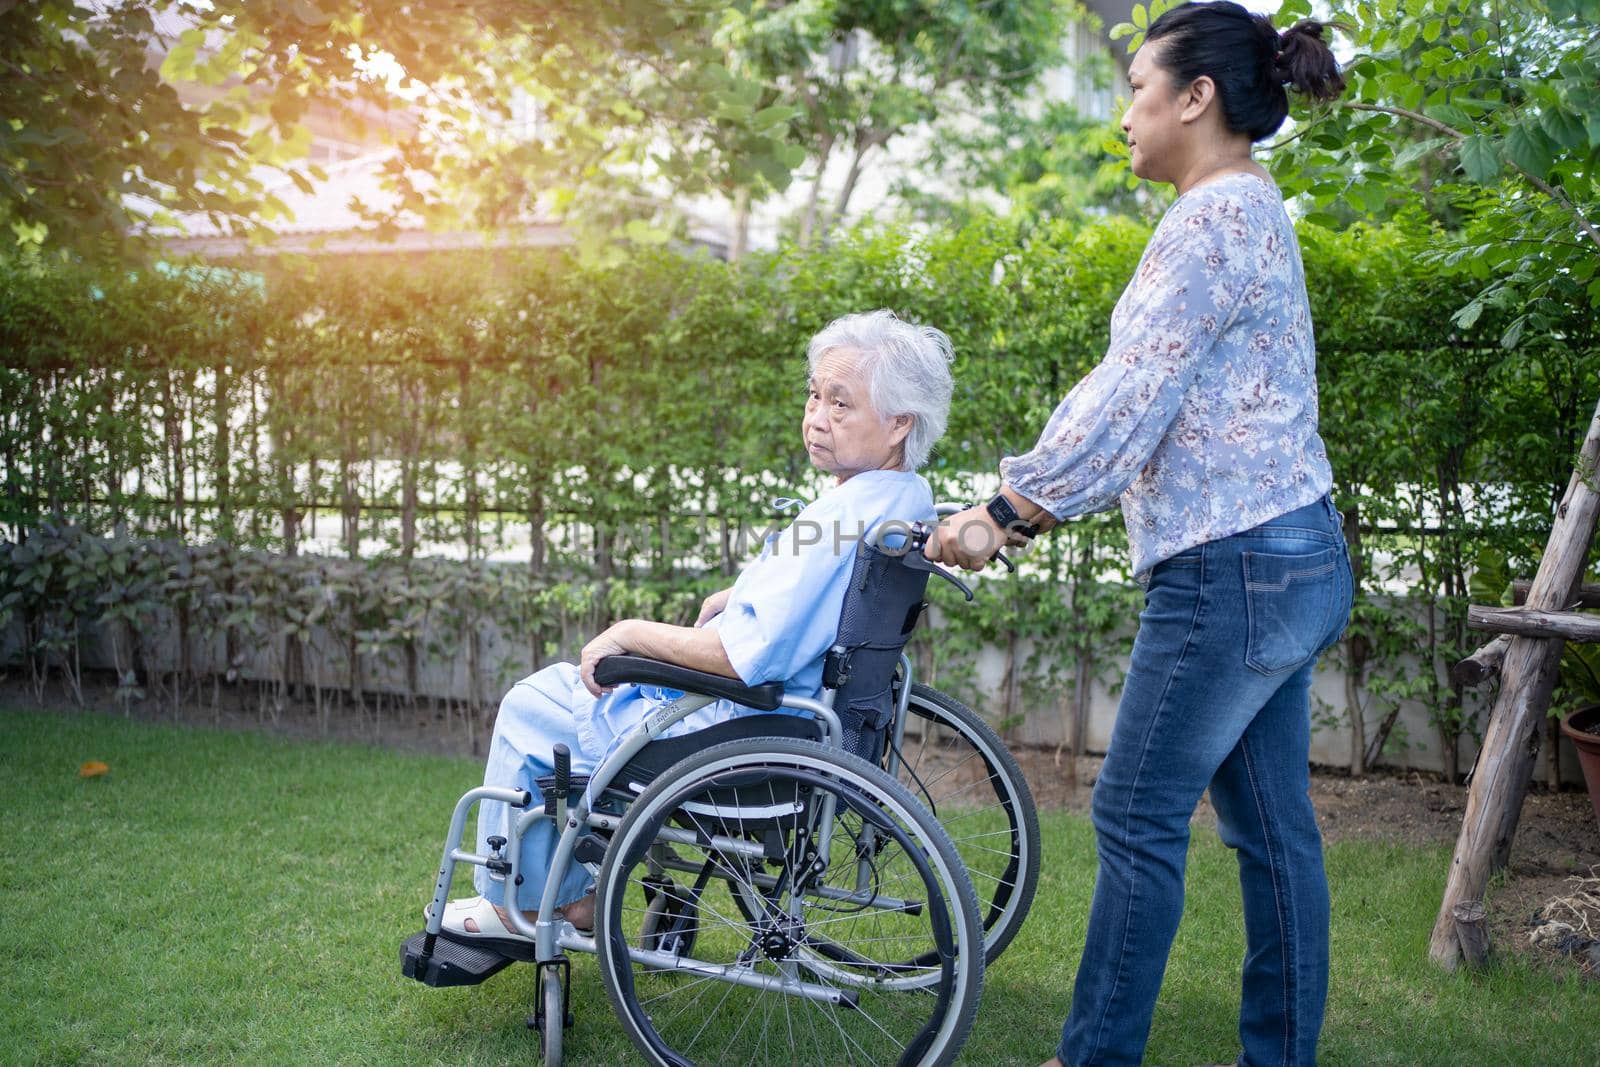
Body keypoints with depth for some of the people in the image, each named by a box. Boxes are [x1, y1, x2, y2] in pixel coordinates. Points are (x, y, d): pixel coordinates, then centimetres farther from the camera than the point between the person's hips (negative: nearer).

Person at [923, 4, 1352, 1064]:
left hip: (1232, 572, -10)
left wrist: (1002, 512, -6)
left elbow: (1127, 400, -17)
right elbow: (1154, 408, 18)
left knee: (1139, 817, 0)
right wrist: (1021, 511, 15)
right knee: (1273, 824, 13)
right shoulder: (1254, 214, 18)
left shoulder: (1212, 220, -14)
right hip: (1294, 559, 10)